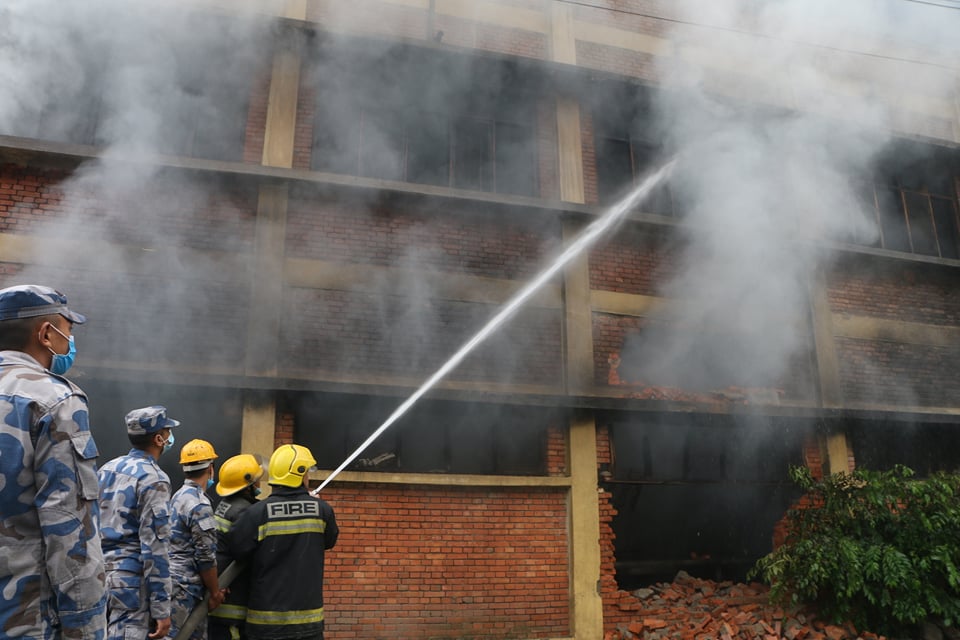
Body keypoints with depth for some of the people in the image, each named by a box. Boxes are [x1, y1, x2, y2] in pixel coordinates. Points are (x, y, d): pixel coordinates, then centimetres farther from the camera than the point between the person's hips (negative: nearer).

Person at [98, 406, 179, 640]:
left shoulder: (107, 468, 11)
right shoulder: (153, 479, -13)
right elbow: (155, 547, -17)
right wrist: (161, 609, -15)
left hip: (100, 571, 8)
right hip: (130, 578, -8)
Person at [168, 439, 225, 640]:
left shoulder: (179, 496, 12)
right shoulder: (199, 504, -18)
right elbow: (205, 555, -18)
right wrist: (215, 592, -8)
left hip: (178, 582, 9)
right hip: (185, 587, -9)